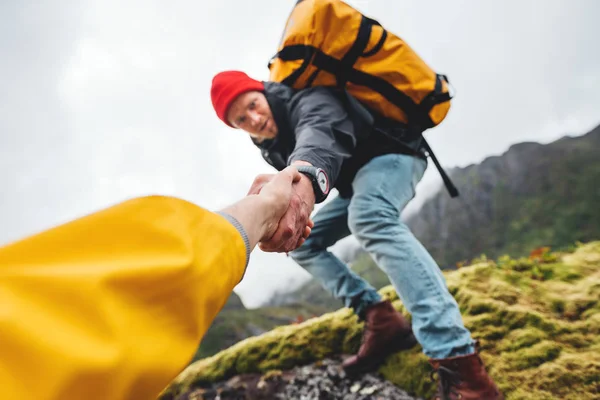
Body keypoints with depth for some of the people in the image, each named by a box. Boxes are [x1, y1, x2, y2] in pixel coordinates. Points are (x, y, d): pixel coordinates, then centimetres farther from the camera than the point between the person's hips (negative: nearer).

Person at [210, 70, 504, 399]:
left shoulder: (307, 101, -28)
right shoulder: (272, 146, 2)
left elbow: (321, 134, -52)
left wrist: (305, 175, -74)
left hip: (391, 156, -9)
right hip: (358, 181, 9)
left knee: (368, 217, -41)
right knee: (301, 242, 3)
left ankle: (458, 363, -48)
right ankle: (382, 322, -7)